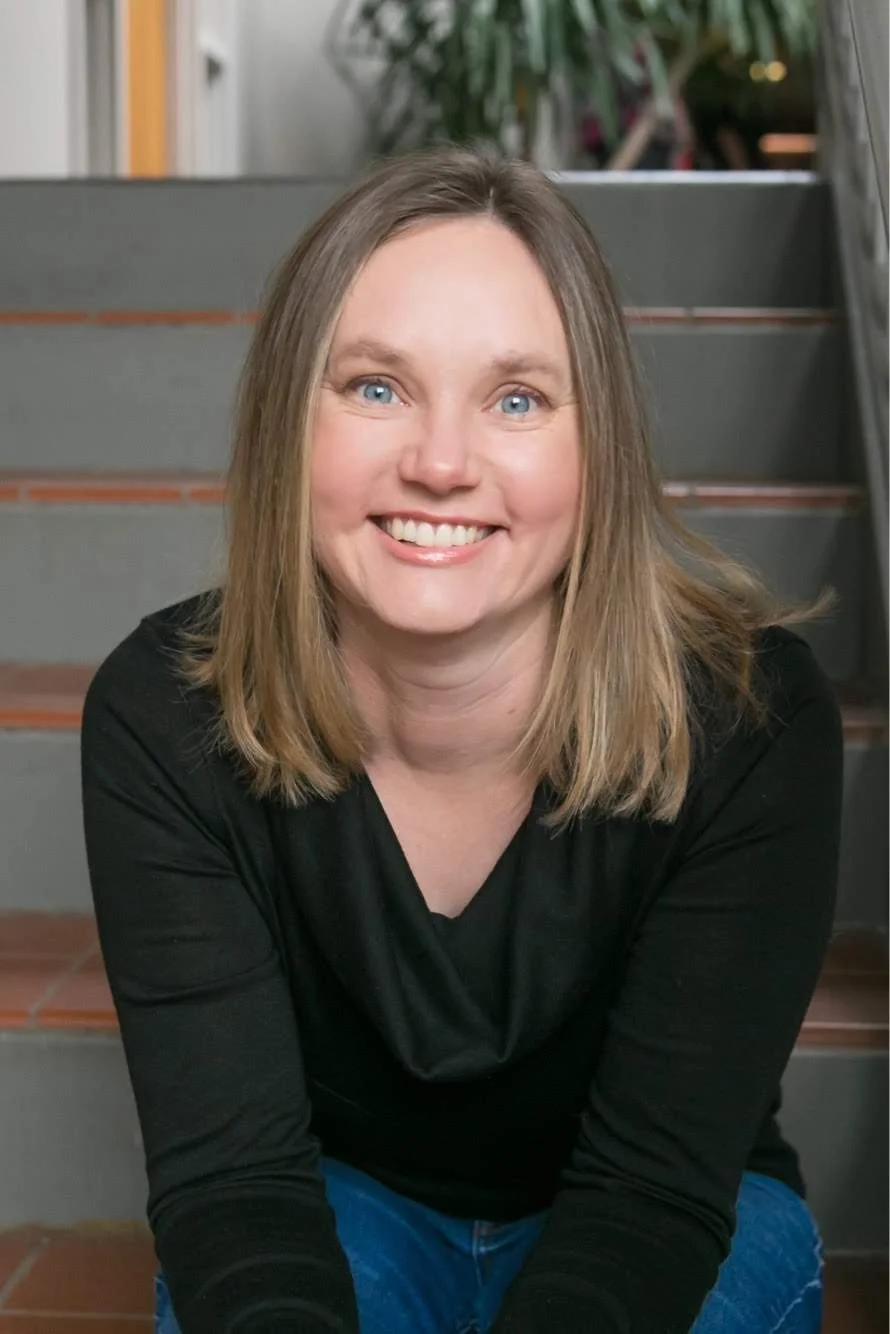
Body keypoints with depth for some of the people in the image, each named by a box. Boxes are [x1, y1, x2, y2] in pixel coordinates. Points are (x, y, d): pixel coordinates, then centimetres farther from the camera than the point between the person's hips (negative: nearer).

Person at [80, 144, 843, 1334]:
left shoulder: (755, 716, -26)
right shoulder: (160, 719, -22)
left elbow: (657, 1180, -23)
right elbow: (232, 1159, -22)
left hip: (673, 1226, 1)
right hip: (335, 1196, 0)